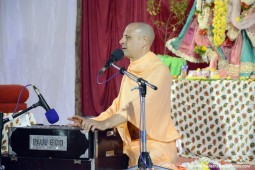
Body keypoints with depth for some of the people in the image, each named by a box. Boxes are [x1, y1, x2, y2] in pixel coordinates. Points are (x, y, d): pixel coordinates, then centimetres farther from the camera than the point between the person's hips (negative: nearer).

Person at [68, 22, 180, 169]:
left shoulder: (159, 71, -14)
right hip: (131, 144, 8)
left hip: (155, 145, -8)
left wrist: (105, 123, -36)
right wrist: (93, 121, 0)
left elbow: (139, 105, -28)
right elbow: (119, 106, 16)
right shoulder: (131, 71, 15)